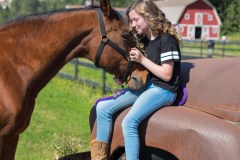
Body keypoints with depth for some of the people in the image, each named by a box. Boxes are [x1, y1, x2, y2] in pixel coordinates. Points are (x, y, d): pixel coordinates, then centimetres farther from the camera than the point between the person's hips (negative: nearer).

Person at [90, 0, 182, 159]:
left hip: (163, 90, -9)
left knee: (129, 122, -29)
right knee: (103, 107, -1)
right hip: (144, 86, 9)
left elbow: (166, 75, -16)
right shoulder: (144, 41, 12)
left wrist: (142, 59, -18)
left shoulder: (167, 40, -13)